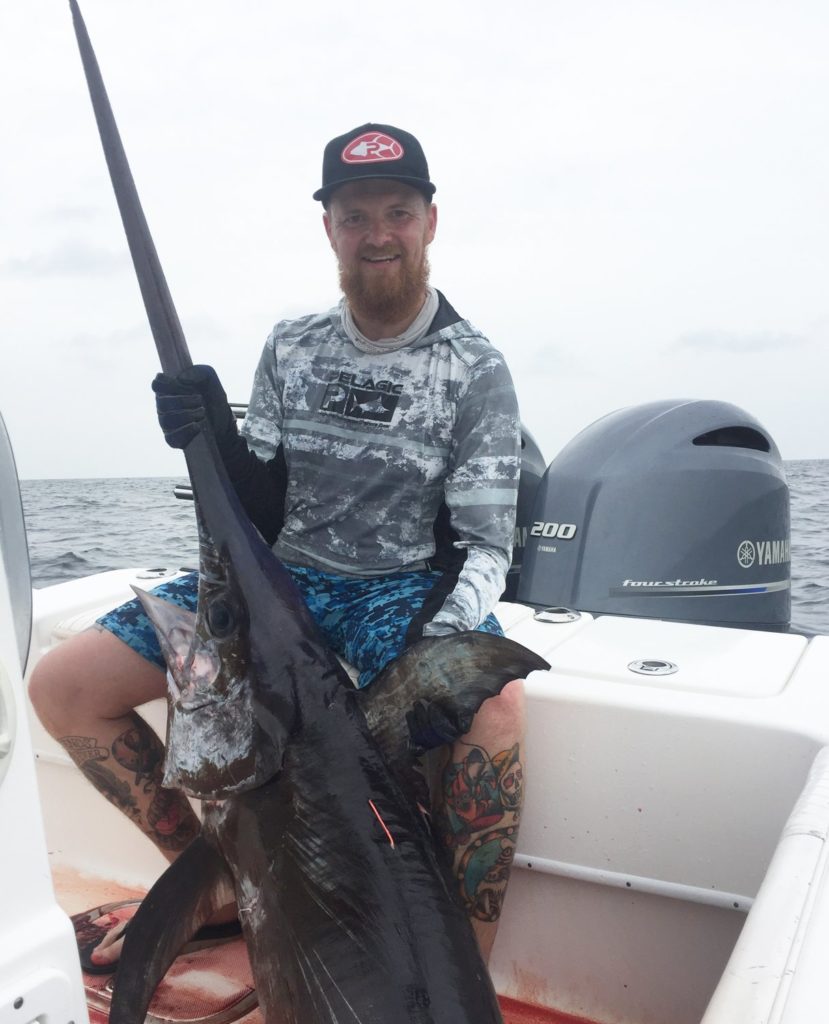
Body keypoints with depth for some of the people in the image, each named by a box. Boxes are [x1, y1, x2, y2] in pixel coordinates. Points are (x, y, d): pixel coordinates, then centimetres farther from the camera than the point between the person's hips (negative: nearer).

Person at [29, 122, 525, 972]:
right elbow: (263, 516, 4)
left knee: (493, 705, -38)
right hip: (284, 577, 4)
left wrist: (441, 644, -28)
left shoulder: (474, 370, -4)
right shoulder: (290, 347, 6)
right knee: (61, 686, -6)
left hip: (403, 587, -3)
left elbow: (484, 545, -9)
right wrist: (217, 439, -16)